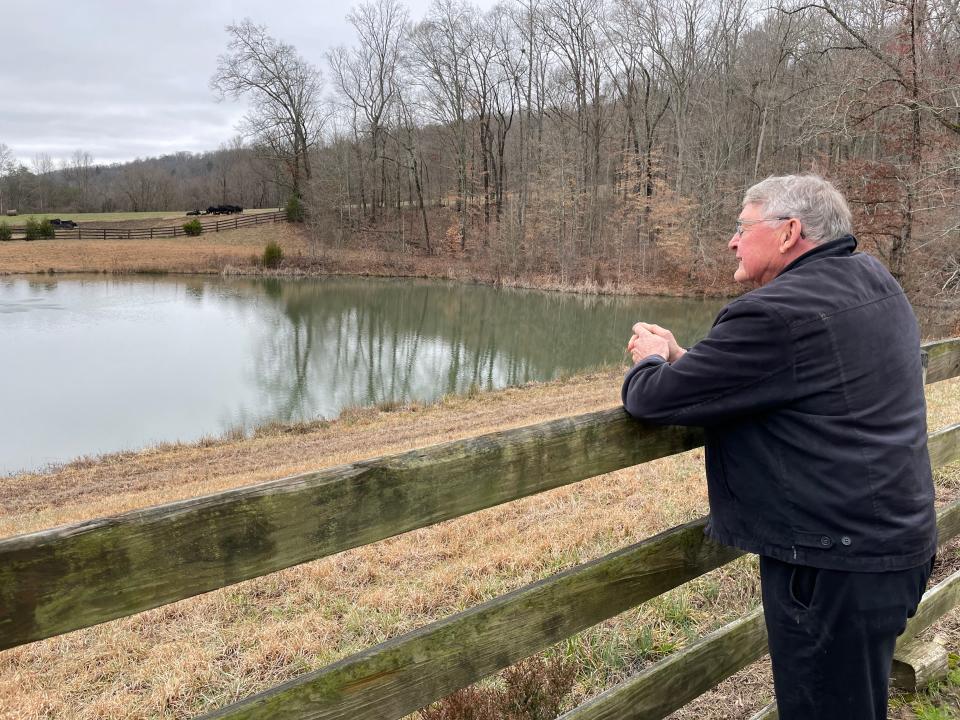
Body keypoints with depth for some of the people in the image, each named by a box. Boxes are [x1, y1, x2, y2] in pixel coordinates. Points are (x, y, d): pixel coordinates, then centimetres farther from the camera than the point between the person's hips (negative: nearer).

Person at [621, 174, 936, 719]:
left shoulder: (777, 314, -23)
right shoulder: (877, 281, 7)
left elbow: (654, 400, -19)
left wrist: (650, 362, 3)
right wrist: (679, 358, 8)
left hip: (835, 566, -9)